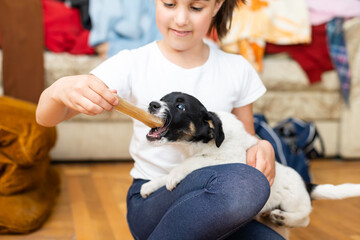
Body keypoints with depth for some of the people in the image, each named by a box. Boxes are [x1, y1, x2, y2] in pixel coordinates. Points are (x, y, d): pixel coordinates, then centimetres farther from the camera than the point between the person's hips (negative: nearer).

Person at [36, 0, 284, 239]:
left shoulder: (237, 69, 4)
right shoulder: (132, 65, -4)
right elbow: (46, 117, -9)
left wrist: (262, 148, -10)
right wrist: (62, 89, -33)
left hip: (213, 204, 3)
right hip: (150, 202, -3)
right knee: (241, 183, -34)